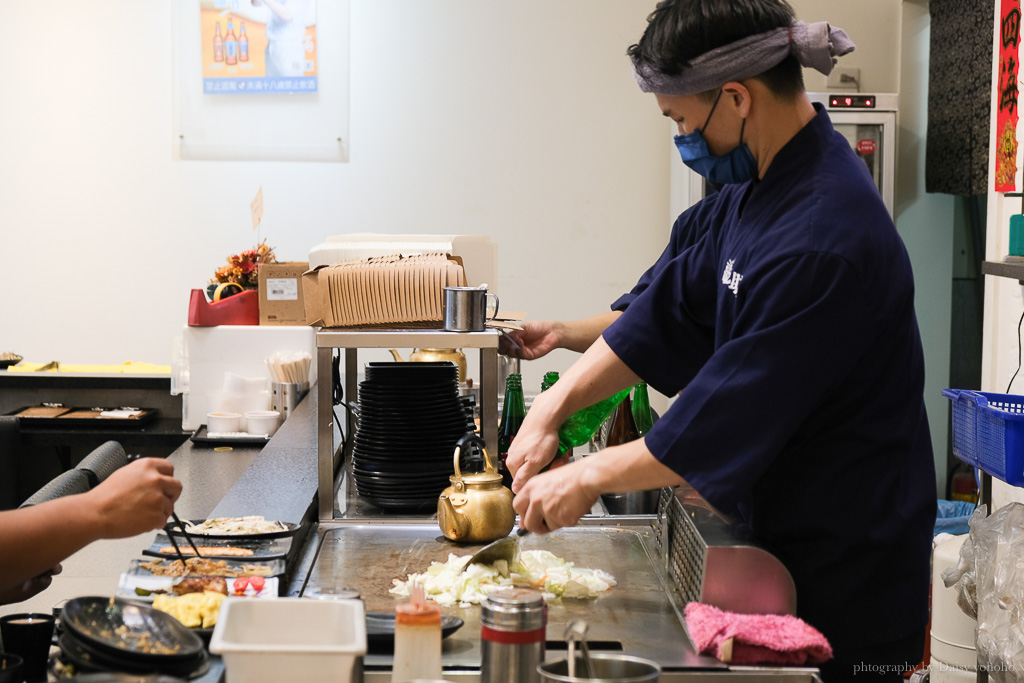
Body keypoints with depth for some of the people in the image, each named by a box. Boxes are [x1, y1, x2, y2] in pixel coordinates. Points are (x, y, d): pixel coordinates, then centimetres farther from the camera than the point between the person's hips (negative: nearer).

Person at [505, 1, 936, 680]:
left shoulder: (825, 240, -29)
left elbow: (729, 419, -26)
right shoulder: (754, 188, 2)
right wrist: (552, 408, -2)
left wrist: (588, 477, -15)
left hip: (845, 571, -9)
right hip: (782, 531, 9)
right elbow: (667, 315, 7)